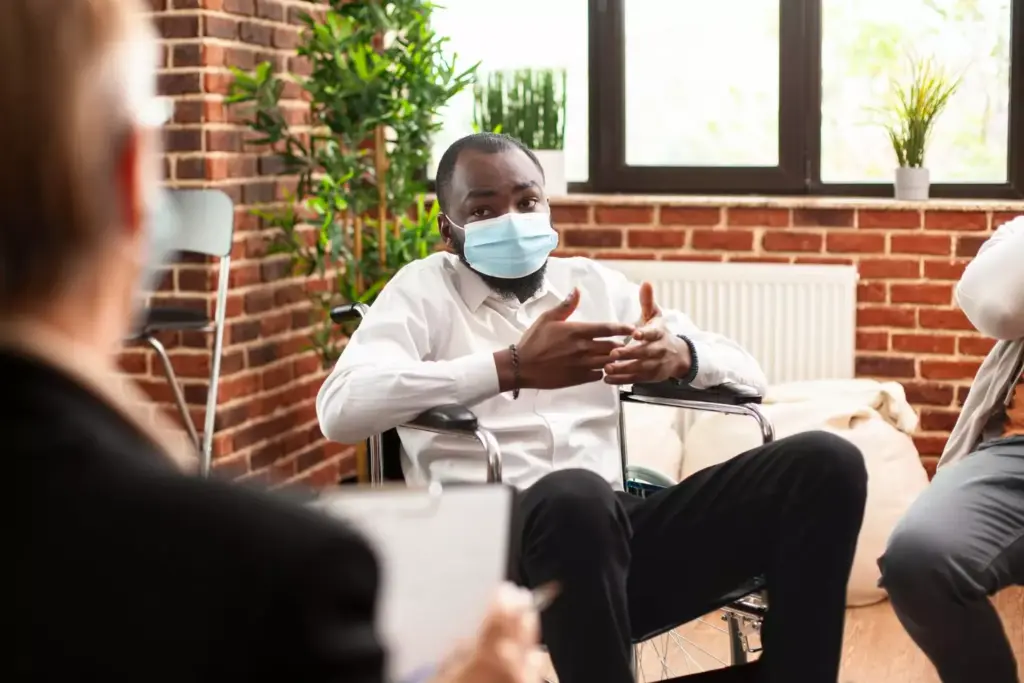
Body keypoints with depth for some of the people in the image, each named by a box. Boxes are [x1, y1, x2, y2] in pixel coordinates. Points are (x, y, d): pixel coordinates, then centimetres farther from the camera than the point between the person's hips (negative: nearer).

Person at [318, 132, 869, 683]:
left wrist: (681, 355, -7)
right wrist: (511, 367, -19)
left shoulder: (595, 282, 21)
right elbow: (340, 407, -12)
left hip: (617, 529, 5)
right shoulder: (424, 289, 8)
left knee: (825, 464, -13)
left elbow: (748, 372, 19)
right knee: (576, 495, -40)